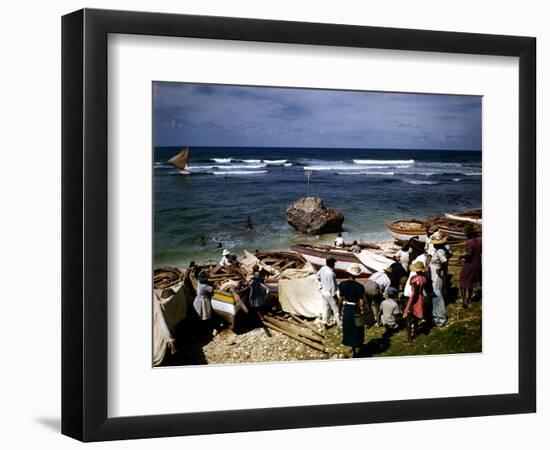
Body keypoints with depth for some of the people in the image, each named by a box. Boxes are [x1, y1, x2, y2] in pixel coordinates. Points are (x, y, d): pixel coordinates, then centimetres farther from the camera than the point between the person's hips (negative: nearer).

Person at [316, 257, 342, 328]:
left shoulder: (323, 268, -7)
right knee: (336, 308, 10)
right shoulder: (330, 273, -31)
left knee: (325, 307, 19)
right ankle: (340, 323, 24)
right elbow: (332, 285, -25)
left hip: (323, 291, 8)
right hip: (330, 293, -8)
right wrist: (334, 295, -15)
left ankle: (325, 323, 25)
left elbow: (317, 275, 13)